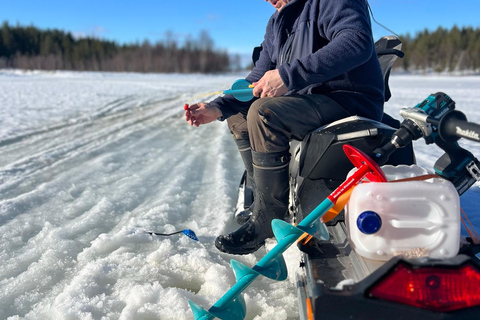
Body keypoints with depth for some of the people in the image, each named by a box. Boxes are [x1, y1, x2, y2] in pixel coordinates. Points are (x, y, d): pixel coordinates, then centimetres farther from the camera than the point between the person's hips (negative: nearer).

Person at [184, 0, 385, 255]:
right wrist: (218, 108, 0)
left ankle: (266, 220, -16)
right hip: (309, 100, 10)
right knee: (238, 116, 10)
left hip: (351, 101, -9)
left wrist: (288, 75, -34)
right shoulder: (277, 22, 16)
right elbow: (259, 79, 15)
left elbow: (358, 41, -28)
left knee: (263, 112, -29)